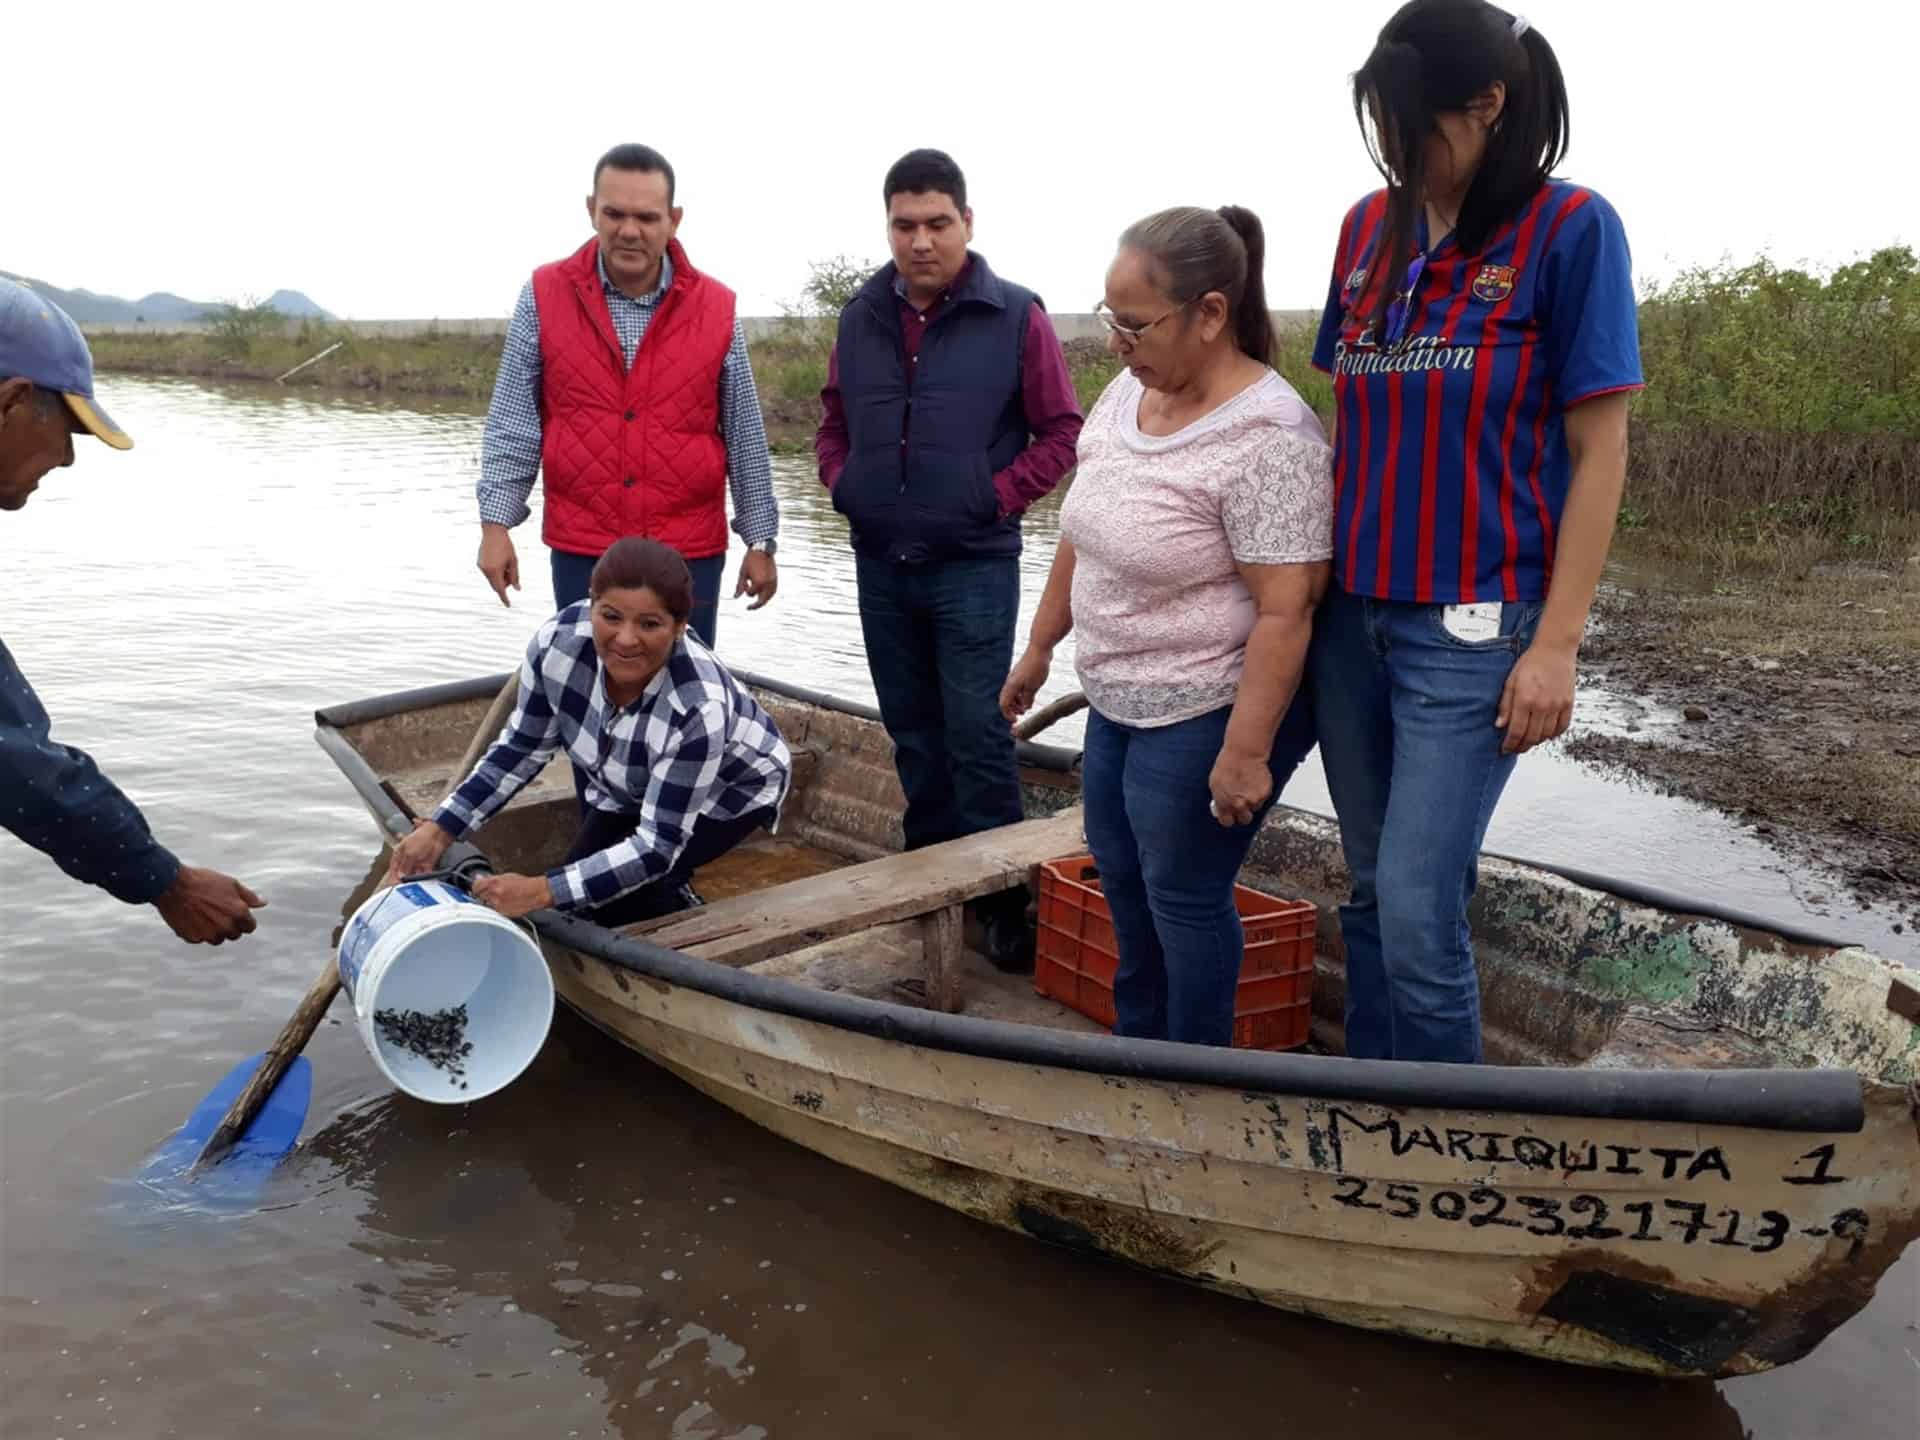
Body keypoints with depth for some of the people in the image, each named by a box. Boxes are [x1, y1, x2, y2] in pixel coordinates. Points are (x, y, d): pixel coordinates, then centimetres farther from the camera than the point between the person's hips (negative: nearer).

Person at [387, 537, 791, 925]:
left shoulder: (699, 708, -43)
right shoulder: (558, 642, -30)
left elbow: (658, 847, -35)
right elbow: (519, 750, -11)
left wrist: (542, 891, -44)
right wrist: (439, 831, -18)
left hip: (734, 787, -5)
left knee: (618, 891, -23)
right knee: (579, 904, -4)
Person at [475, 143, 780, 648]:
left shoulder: (716, 309, 0)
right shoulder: (545, 297, 0)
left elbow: (745, 438, 4)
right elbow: (512, 422, 2)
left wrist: (761, 540, 4)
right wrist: (496, 522, -4)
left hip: (690, 554, 0)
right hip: (580, 553, 0)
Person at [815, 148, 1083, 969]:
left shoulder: (1015, 317, -5)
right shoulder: (861, 318, 8)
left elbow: (1061, 431, -3)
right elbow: (833, 421, 19)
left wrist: (997, 499, -12)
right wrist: (842, 485, 3)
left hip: (974, 565, -5)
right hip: (880, 563, 5)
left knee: (976, 732, -4)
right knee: (911, 730, 14)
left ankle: (999, 896, 8)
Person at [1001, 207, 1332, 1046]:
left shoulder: (1267, 438, -24)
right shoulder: (1127, 393, 2)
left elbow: (1285, 611, -25)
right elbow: (1081, 533, 12)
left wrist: (1245, 753, -25)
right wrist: (1040, 647, 17)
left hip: (1210, 715, -9)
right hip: (1119, 700, 9)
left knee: (1182, 895, 4)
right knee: (1120, 874, 21)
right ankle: (1137, 1041, 41)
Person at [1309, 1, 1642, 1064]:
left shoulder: (1570, 229, -7)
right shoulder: (1369, 227, 8)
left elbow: (1598, 451, -7)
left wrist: (1556, 645, -11)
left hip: (1472, 624, -5)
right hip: (1351, 611, 5)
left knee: (1417, 909, -7)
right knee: (1373, 890, 13)